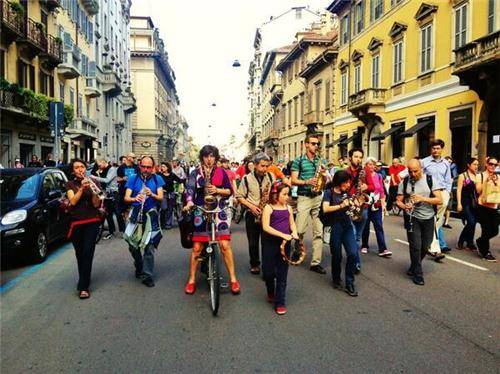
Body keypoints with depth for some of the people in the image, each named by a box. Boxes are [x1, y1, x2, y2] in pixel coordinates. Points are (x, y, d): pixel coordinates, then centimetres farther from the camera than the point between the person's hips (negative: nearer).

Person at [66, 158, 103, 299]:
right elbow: (73, 201, -10)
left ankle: (84, 287, -8)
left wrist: (94, 190, -18)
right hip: (76, 223, 1)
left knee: (87, 253, -9)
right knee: (79, 254, 9)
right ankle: (84, 280, 29)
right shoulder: (70, 184, 6)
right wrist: (82, 188, -22)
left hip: (92, 222, -1)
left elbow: (96, 204, -2)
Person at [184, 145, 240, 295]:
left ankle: (233, 279, 5)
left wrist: (217, 190, -13)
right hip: (201, 212, 0)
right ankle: (192, 280, 16)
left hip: (218, 211, 0)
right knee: (197, 247, 2)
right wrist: (189, 202, -29)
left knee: (225, 245, -7)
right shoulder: (195, 173, 4)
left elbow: (230, 191, 6)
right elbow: (190, 189, -10)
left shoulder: (221, 173, 6)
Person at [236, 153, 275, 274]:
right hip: (252, 215, -1)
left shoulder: (271, 177, 2)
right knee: (253, 242, 8)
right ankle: (254, 264, 26)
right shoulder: (247, 178, -4)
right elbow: (239, 196, 0)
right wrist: (251, 206, -13)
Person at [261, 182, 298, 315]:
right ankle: (271, 292, 37)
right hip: (270, 243, -3)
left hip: (285, 244, 3)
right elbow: (265, 227, -16)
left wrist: (294, 233, -6)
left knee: (282, 273, 4)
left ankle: (279, 303, 12)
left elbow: (292, 223, 16)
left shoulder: (288, 208, 8)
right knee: (268, 271, 7)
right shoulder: (268, 208, -7)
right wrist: (283, 235, -22)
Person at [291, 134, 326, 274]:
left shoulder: (321, 161, 13)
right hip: (304, 198, -3)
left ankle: (316, 262, 7)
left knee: (319, 231, 1)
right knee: (299, 230, -6)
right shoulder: (298, 161, 1)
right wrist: (307, 181, -20)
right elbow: (293, 180, -4)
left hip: (319, 197, 4)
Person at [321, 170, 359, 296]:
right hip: (334, 227, -4)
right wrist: (341, 205, -21)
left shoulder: (346, 192, 12)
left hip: (347, 225, 5)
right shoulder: (329, 192, -4)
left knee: (353, 253, -8)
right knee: (337, 256, 6)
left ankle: (349, 284, 4)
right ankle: (336, 280, 30)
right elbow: (325, 209, -18)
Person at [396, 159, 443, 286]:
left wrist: (423, 198, -24)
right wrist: (404, 206, -22)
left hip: (428, 218, 1)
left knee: (425, 246, 10)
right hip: (412, 218, -1)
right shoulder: (404, 182, -1)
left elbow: (440, 200, -9)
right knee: (415, 246, -7)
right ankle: (417, 274, 9)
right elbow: (399, 201, 1)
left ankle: (413, 268, 35)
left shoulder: (431, 179, -4)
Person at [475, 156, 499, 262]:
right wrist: (486, 180, -13)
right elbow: (478, 190, -7)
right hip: (483, 207, -4)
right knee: (487, 230, -5)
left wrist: (496, 182, -10)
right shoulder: (480, 176, 0)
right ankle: (486, 253, 12)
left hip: (494, 207, 4)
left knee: (494, 231, 5)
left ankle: (480, 242, 33)